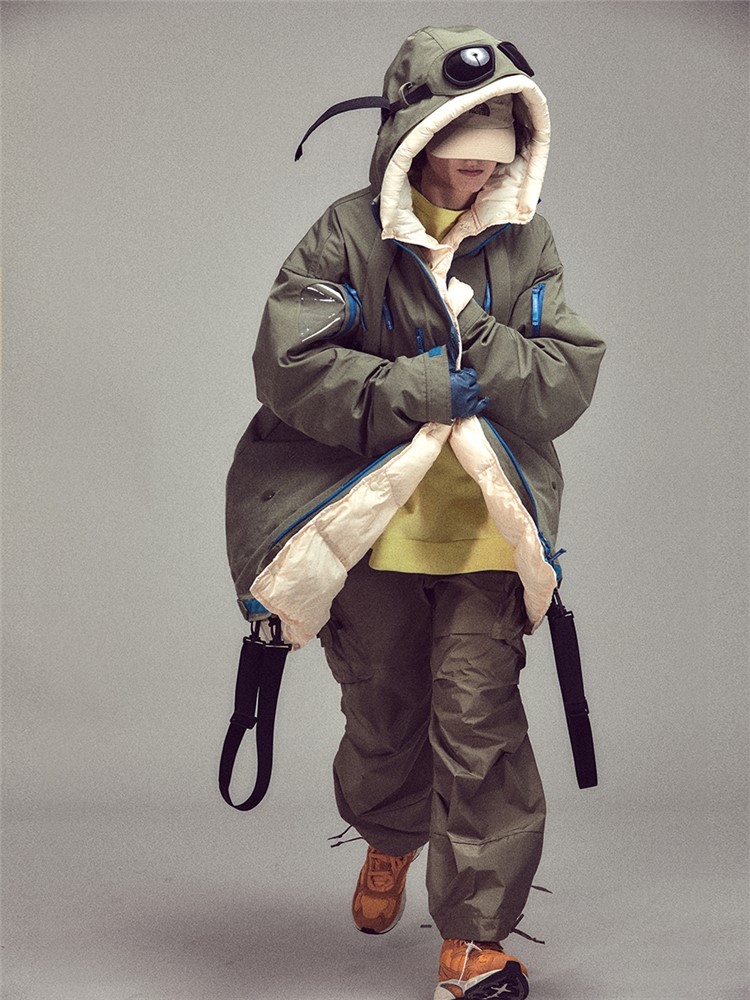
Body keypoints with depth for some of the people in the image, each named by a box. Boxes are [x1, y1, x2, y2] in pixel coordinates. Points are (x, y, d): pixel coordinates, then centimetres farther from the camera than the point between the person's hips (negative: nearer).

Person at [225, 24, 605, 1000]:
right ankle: (391, 838, 48)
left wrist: (470, 343, -19)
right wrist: (433, 386, -17)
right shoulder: (348, 238, -7)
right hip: (372, 526, 0)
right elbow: (292, 368, -16)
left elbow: (569, 380, -6)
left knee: (478, 722, -5)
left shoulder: (526, 243, 1)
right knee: (384, 712, 17)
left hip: (489, 530, 1)